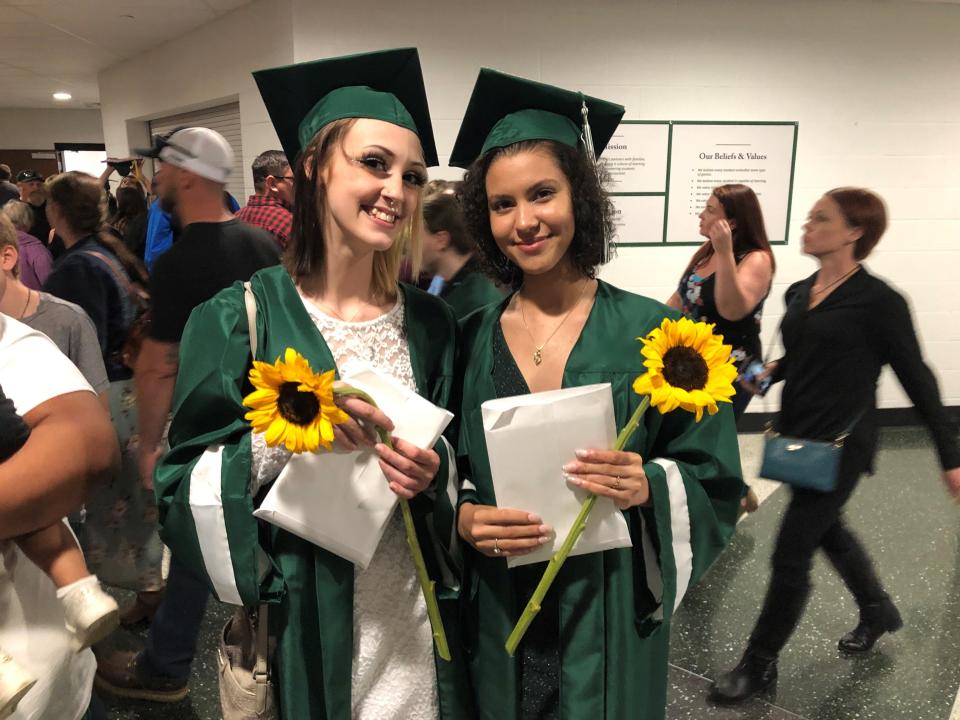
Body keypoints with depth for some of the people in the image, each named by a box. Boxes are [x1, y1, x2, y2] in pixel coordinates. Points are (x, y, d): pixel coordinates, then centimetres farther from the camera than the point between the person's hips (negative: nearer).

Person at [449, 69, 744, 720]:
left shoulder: (650, 332, -10)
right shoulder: (471, 341, -4)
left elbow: (715, 479, -5)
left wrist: (650, 487, -24)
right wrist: (464, 517, -17)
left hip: (610, 616, -1)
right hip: (497, 616, 2)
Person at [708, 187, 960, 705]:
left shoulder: (878, 301, -15)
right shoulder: (798, 293, 5)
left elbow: (916, 380, -9)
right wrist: (766, 373, 0)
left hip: (840, 445, -8)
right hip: (798, 437, 8)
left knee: (790, 555, -1)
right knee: (828, 531, 25)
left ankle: (759, 663, 18)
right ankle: (878, 611, 53)